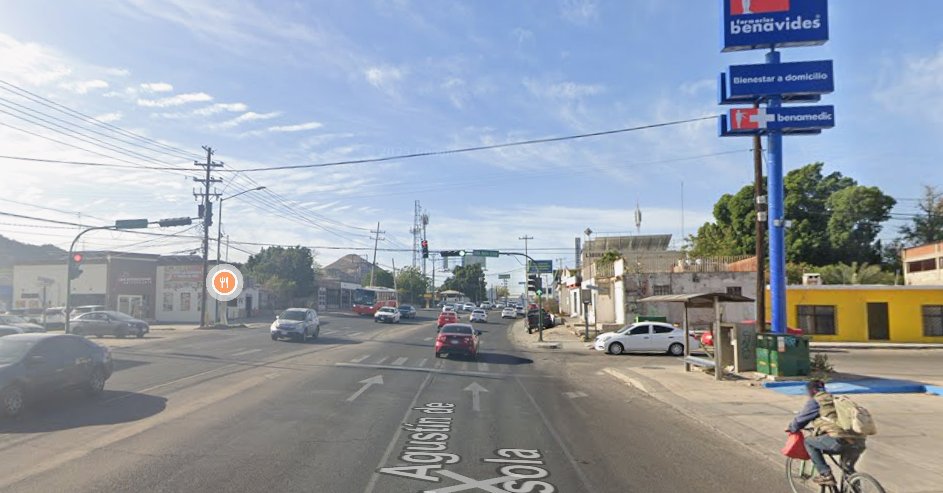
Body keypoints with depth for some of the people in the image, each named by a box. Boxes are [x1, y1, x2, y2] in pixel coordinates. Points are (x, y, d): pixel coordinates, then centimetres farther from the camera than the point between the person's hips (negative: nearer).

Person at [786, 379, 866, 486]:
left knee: (808, 441, 13)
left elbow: (801, 419, 15)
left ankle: (825, 475, 7)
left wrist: (791, 429, 35)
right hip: (859, 443, 8)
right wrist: (817, 427, 58)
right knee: (848, 469, 31)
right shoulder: (834, 400, 31)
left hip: (840, 441, -8)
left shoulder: (815, 401, 8)